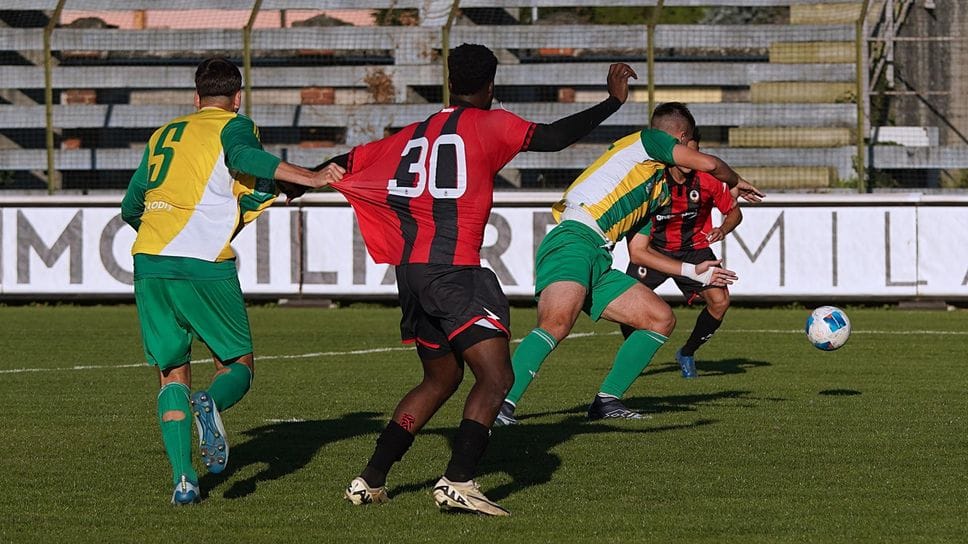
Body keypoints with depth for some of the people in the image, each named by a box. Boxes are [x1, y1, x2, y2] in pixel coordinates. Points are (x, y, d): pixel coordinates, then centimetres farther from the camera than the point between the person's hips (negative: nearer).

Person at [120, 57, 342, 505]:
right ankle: (209, 402, -25)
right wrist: (309, 178, -21)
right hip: (205, 265, -4)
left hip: (149, 263, 4)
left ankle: (182, 477, -5)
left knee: (173, 373, 12)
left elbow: (130, 207, 30)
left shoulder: (162, 135, 24)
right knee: (239, 363, 10)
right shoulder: (233, 125, 8)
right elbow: (244, 154, -16)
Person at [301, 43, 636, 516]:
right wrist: (612, 102, 1)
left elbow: (345, 164, 25)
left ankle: (369, 481, 19)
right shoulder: (487, 124, 1)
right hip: (453, 270, -8)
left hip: (410, 271, 8)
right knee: (496, 377, -8)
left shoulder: (413, 135, 19)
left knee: (442, 378, 21)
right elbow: (551, 137, -8)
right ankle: (458, 482, -24)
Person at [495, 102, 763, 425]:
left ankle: (607, 401, 10)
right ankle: (501, 404, -37)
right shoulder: (646, 142, 7)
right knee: (557, 323, -32)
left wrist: (693, 272, 38)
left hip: (599, 264, 10)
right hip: (573, 240, -10)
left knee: (662, 319, 11)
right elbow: (707, 164, -4)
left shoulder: (658, 192, 31)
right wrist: (735, 182, 17)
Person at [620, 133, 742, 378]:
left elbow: (734, 211, -1)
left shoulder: (708, 179, -17)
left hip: (694, 247, 1)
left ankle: (687, 353, 7)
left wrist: (723, 230, -21)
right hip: (654, 249, -1)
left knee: (720, 300, -19)